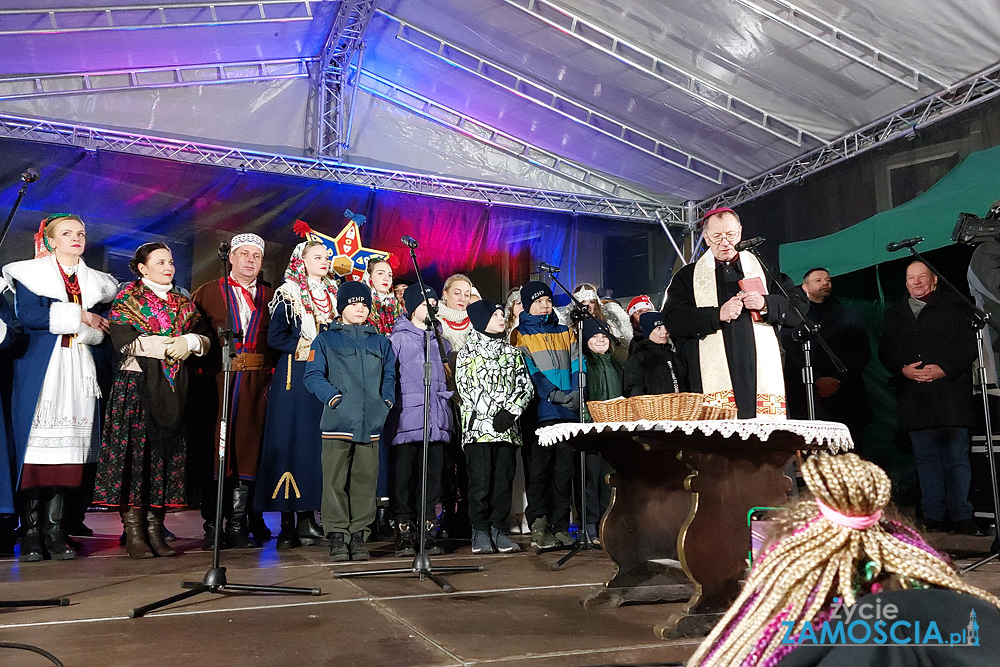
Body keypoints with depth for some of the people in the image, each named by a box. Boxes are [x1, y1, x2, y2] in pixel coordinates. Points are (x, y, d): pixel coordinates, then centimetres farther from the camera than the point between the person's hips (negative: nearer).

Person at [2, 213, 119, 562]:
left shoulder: (96, 282, 18)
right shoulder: (30, 273, 7)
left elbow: (102, 330, 16)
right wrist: (76, 315, -8)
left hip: (79, 372, 3)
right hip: (40, 370, -3)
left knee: (70, 447, -2)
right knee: (36, 444, -7)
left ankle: (55, 529, 2)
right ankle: (32, 531, -1)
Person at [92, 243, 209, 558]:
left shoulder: (183, 303, 18)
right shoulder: (127, 298, 5)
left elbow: (205, 337, 10)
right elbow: (122, 340, -8)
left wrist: (189, 342, -11)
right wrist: (169, 346, -10)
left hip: (174, 389, 4)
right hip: (136, 385, -4)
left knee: (168, 454, 1)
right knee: (134, 452, -7)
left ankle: (155, 529, 7)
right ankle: (134, 533, -1)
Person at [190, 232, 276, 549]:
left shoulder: (270, 297, 13)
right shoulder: (208, 292, 10)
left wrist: (273, 375, -1)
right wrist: (199, 371, -4)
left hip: (257, 383, 1)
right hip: (217, 380, -1)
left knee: (247, 450, 1)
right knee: (214, 449, -1)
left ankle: (238, 525, 9)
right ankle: (212, 527, 8)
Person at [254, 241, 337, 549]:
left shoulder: (333, 294, 17)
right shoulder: (288, 294, 2)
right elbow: (274, 337, -5)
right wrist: (307, 348, -12)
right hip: (295, 378, -5)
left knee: (318, 443, 2)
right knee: (292, 441, -6)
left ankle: (308, 517, 8)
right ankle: (288, 524, -1)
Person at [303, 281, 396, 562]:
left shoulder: (380, 342, 19)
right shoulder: (326, 339, 9)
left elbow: (390, 376, 19)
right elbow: (312, 375, 1)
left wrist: (387, 400, 3)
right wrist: (333, 397, -12)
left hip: (371, 423, 3)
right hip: (338, 421, -3)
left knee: (365, 479, 4)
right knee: (335, 480, -2)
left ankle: (358, 536, 12)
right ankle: (337, 537, 6)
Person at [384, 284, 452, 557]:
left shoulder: (439, 340, 19)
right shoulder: (398, 339, 2)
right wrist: (390, 403, -8)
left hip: (435, 418, 5)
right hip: (406, 418, -5)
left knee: (432, 476, 4)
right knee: (403, 476, -2)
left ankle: (426, 533, 13)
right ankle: (403, 534, 7)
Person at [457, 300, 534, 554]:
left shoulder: (512, 352, 17)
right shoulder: (468, 352, 5)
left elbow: (525, 386, 9)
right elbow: (467, 388, -5)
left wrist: (509, 412, -8)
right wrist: (494, 415, -12)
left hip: (507, 426, 4)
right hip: (478, 426, -3)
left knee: (504, 479, 3)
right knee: (480, 480, -3)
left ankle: (498, 530, 13)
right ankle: (480, 532, 7)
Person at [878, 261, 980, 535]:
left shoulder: (954, 305, 5)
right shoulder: (895, 314, 16)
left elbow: (970, 344, -2)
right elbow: (885, 351, 13)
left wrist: (944, 369, -13)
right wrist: (903, 369, -6)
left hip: (951, 396, -3)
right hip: (914, 398, 3)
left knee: (957, 457, 0)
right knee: (926, 458, 6)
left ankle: (961, 515, 9)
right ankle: (932, 515, 13)